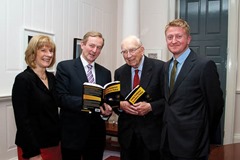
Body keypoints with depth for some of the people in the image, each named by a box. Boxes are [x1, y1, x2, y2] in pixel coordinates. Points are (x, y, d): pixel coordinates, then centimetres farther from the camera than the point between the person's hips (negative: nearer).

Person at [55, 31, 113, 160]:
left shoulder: (105, 73, 10)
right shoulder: (65, 67, -5)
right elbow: (61, 98, -14)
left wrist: (107, 111, -13)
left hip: (97, 134, 4)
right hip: (72, 133, -4)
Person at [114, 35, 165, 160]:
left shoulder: (160, 68, -8)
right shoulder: (119, 72, 6)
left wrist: (150, 106, -21)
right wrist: (120, 104, -11)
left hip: (152, 134, -3)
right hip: (127, 134, 4)